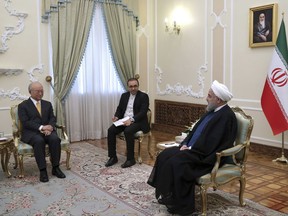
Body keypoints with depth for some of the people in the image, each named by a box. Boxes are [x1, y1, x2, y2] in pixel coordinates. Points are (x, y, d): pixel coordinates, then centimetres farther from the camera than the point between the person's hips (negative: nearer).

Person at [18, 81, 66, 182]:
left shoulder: (48, 104, 18)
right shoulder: (23, 105, 4)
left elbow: (52, 118, 8)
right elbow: (25, 122, -8)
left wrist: (49, 127, -15)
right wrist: (41, 127, -21)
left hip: (47, 130, 3)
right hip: (31, 132, -3)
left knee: (55, 139, -30)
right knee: (39, 141, -36)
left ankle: (55, 168, -21)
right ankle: (42, 170, -30)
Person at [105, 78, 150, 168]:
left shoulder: (144, 96, -4)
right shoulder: (124, 95, 14)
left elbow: (143, 112, -14)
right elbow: (119, 108, 16)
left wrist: (131, 120, -26)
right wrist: (116, 116, -7)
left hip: (137, 121, -5)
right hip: (124, 120, 6)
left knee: (128, 131, -34)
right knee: (111, 130, -18)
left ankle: (131, 159, -22)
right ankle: (113, 157, -9)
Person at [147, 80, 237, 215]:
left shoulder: (227, 116, -18)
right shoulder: (212, 111, 12)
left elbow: (210, 143, -24)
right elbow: (196, 129, 16)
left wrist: (190, 149, -15)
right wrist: (185, 144, 2)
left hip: (207, 156, -10)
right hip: (194, 150, 10)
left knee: (175, 163, -25)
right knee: (165, 155, -2)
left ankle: (179, 204, -9)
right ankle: (165, 194, 7)